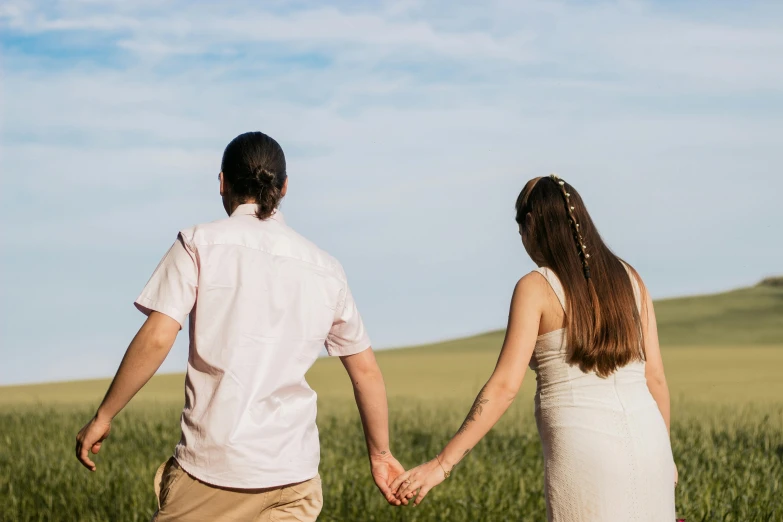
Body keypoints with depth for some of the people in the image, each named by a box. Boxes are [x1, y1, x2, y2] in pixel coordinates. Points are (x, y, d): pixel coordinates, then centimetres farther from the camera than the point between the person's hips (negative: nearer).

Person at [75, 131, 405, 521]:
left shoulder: (201, 243, -1)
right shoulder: (325, 269, 10)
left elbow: (156, 339, -10)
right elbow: (366, 370, 15)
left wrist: (103, 416, 0)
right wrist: (380, 453, 27)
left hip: (211, 464, -3)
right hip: (294, 474, 3)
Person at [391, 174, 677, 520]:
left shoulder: (536, 287, -4)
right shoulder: (628, 279, 11)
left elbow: (505, 385, -12)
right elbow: (655, 376, 11)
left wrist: (443, 463, -12)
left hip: (584, 452, -5)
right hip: (644, 441, 5)